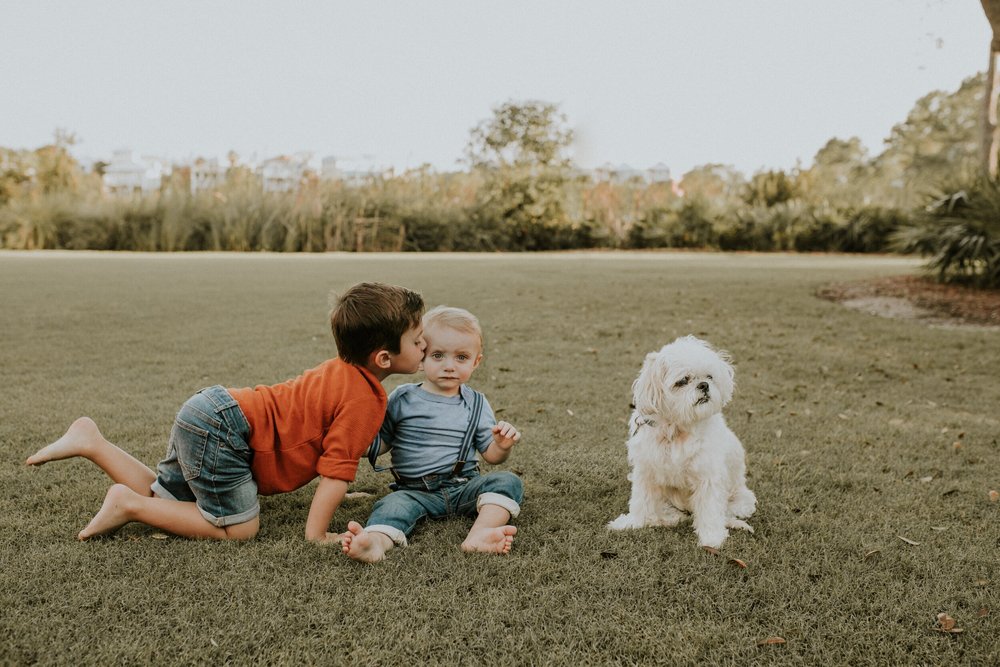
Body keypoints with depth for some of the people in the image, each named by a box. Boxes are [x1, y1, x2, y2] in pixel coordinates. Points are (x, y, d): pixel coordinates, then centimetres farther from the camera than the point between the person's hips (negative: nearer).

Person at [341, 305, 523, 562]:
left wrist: (502, 446, -11)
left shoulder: (476, 404, 10)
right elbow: (379, 443, 10)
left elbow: (491, 455, 11)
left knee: (507, 481, -21)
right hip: (416, 490, -2)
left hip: (463, 486, 2)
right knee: (396, 503, -31)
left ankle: (479, 535, -44)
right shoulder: (402, 399, 6)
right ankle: (376, 542, -63)